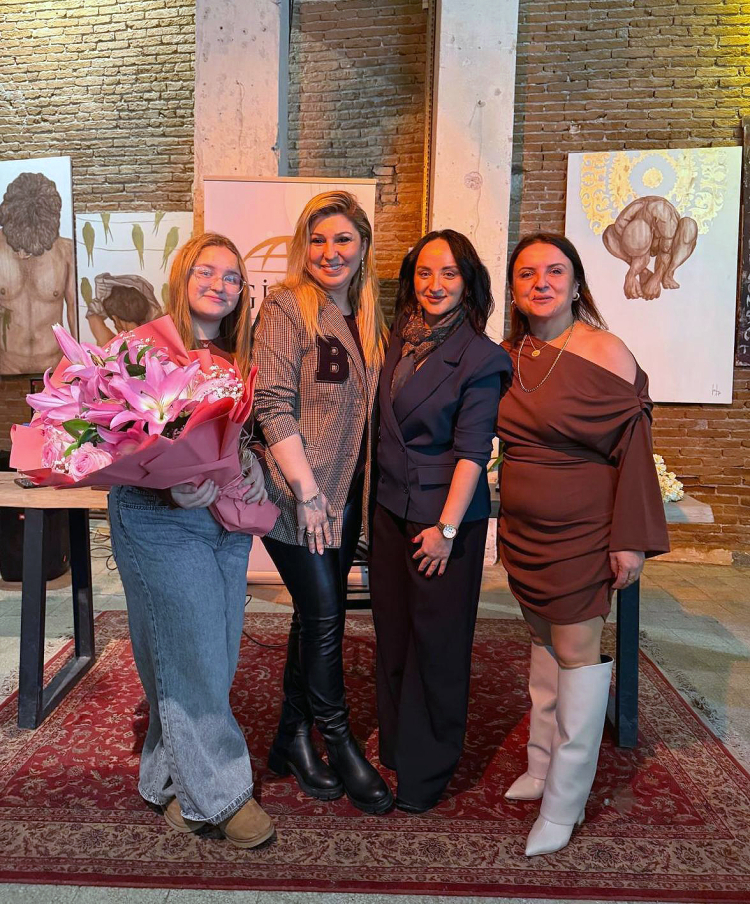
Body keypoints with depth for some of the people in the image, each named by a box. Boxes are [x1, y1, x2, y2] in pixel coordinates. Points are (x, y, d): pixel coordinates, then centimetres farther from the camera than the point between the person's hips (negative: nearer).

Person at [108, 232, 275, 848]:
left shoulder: (238, 359, 10)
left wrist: (254, 469, -3)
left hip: (228, 521, 6)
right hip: (160, 521, -6)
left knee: (214, 658, 10)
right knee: (193, 655, -1)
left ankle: (173, 780, 28)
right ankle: (221, 791, 14)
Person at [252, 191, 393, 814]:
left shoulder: (367, 317, 12)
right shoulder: (286, 308, -9)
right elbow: (273, 405, -16)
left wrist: (360, 492, 10)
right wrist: (307, 491, -18)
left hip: (346, 494, 7)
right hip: (296, 492, -7)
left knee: (318, 616, 13)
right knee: (325, 616, -2)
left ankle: (293, 741, 28)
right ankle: (341, 745, 17)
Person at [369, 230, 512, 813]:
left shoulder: (480, 358, -12)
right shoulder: (400, 340, 7)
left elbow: (472, 451, -15)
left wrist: (446, 528, -19)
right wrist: (375, 499, 10)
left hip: (446, 518, -6)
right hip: (390, 509, 6)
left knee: (437, 644, 6)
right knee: (393, 634, 16)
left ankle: (426, 773, 23)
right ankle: (395, 749, 35)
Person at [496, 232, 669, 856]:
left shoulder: (603, 352, -13)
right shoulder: (509, 355, 4)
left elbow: (634, 448, -13)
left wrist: (631, 540, -15)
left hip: (582, 531, -6)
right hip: (523, 528, 6)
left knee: (576, 651, 1)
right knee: (544, 639, 16)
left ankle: (563, 803, 15)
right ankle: (542, 767, 32)